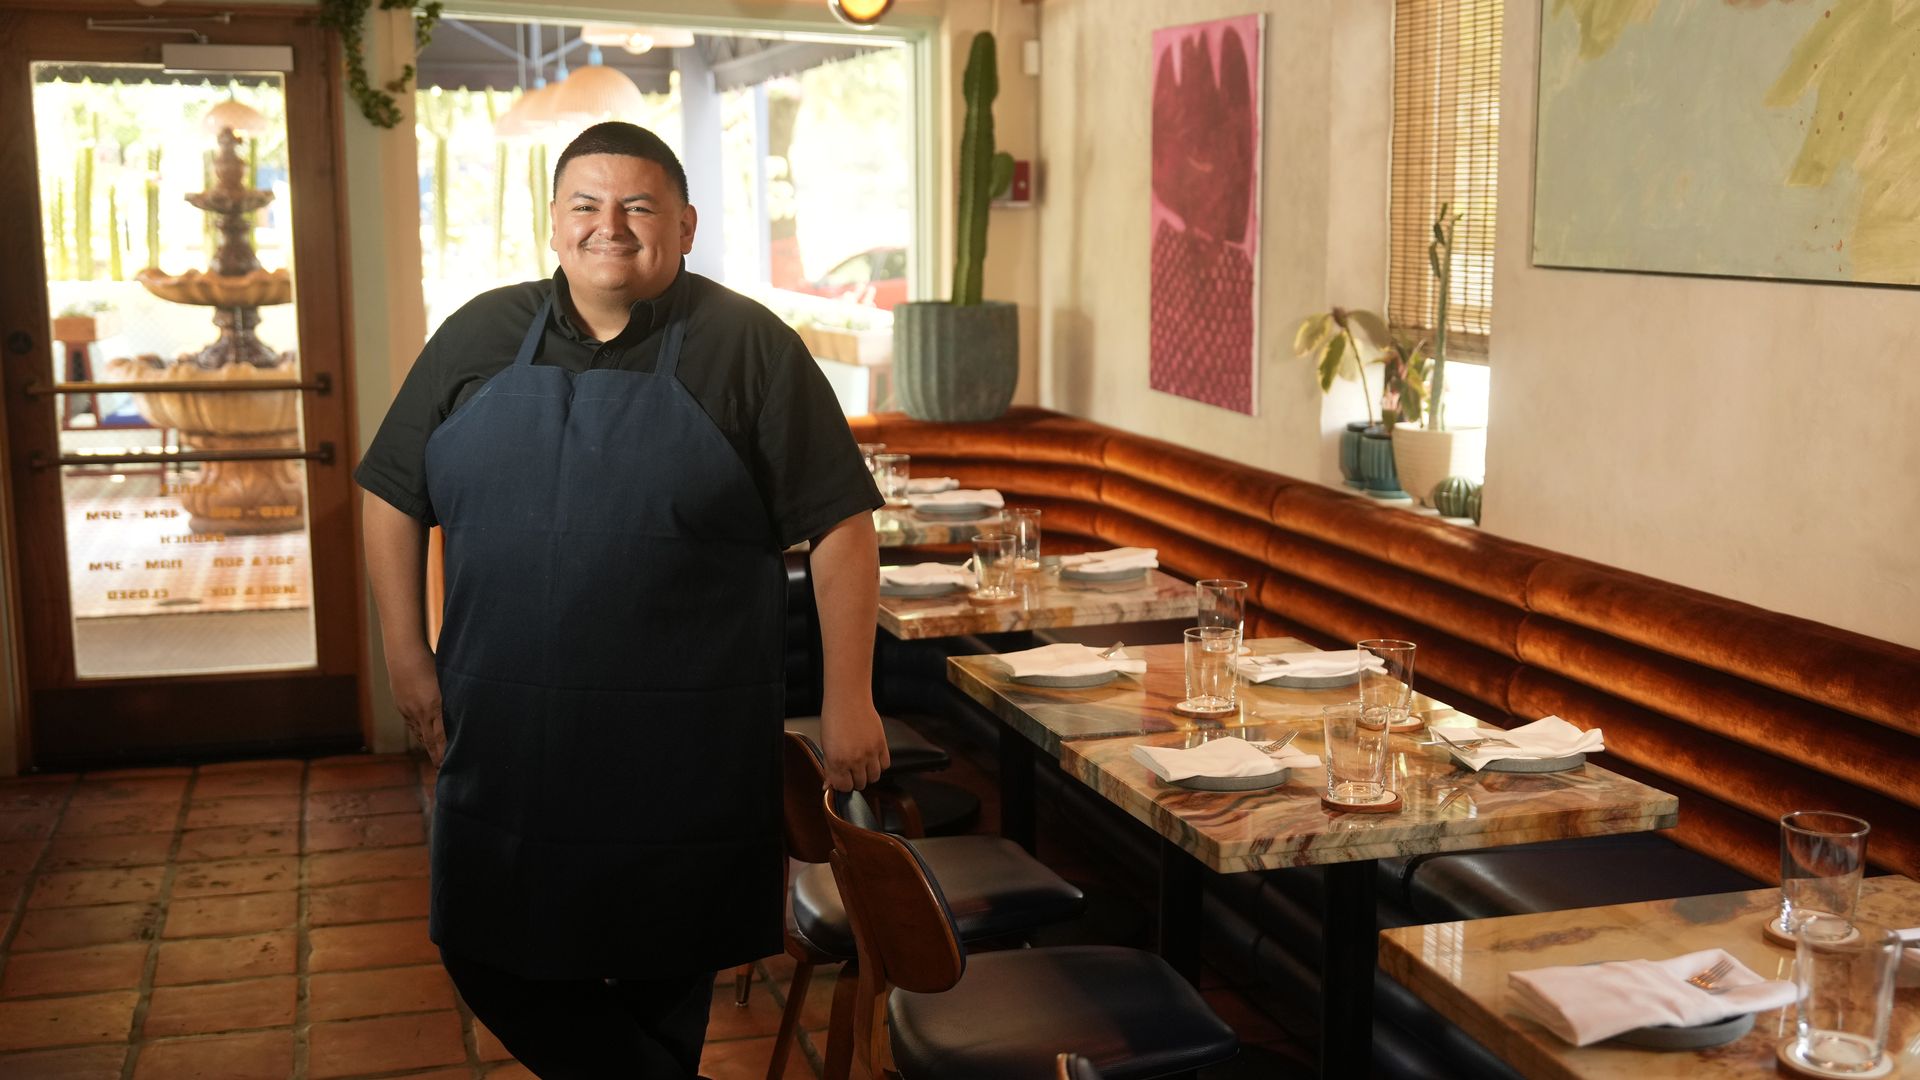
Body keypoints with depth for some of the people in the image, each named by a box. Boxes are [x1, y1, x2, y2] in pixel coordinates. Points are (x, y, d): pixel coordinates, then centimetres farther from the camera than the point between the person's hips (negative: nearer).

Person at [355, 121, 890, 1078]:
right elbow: (394, 496, 12)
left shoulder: (750, 350, -5)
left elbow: (839, 524, -7)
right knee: (494, 959, 11)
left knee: (665, 973, 12)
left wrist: (847, 697, -11)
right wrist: (407, 655, 5)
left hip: (681, 748, -3)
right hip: (504, 737, 4)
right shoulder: (478, 339, 5)